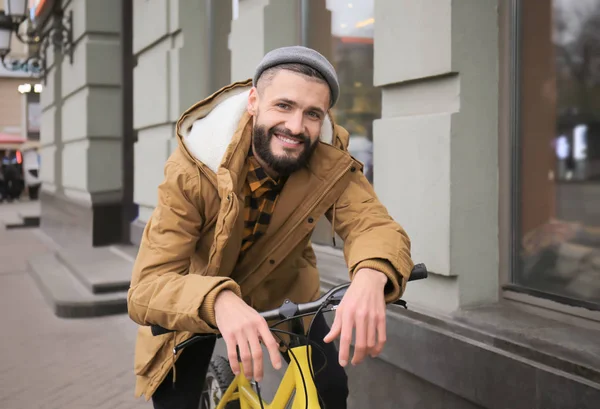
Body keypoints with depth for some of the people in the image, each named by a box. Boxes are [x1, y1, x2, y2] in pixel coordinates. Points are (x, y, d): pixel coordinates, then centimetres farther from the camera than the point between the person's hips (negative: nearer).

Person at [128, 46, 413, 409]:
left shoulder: (331, 163, -26)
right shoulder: (194, 167, -33)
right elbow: (147, 288, -38)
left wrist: (371, 275, -59)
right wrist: (219, 301, -60)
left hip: (281, 288, 2)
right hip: (197, 304, -2)